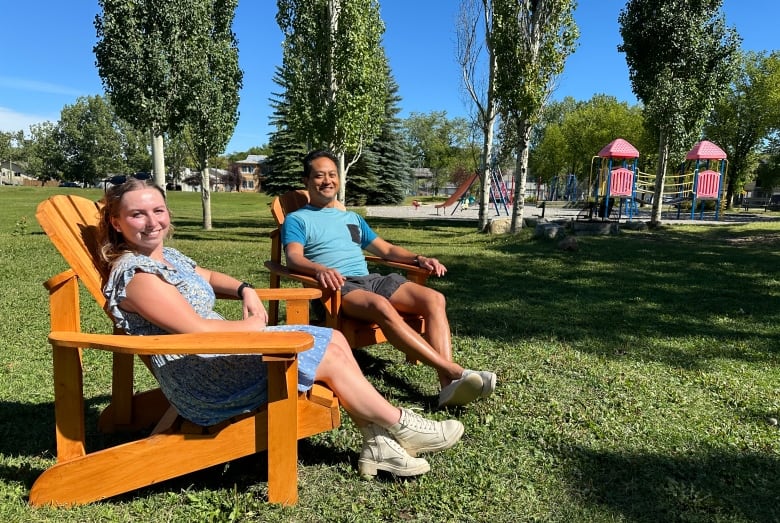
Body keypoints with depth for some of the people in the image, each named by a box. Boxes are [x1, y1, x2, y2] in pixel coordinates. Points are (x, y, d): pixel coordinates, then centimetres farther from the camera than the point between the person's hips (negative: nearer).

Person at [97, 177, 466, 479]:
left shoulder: (167, 256, 11)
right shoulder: (137, 275, -19)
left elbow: (207, 277, 28)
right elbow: (197, 330, -24)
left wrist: (244, 290, 7)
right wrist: (250, 325, -8)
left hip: (223, 353, 10)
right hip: (204, 381, -10)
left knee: (334, 340, 2)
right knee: (330, 358, -10)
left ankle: (378, 443, 2)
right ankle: (401, 428, 8)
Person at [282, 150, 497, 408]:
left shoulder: (352, 218, 30)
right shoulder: (296, 219, 12)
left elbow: (386, 249, 27)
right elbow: (294, 257, -8)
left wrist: (418, 258, 7)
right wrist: (320, 269, -32)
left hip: (371, 279, 6)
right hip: (337, 287, -6)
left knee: (434, 298, -20)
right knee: (382, 306, -38)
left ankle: (449, 385, -33)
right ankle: (453, 371, -38)